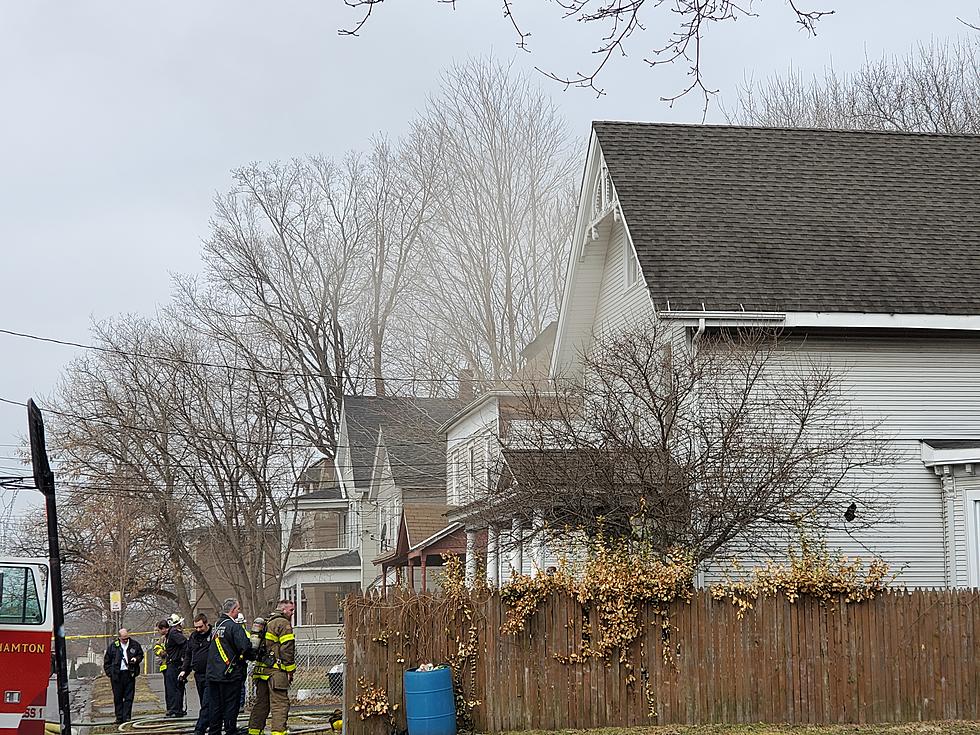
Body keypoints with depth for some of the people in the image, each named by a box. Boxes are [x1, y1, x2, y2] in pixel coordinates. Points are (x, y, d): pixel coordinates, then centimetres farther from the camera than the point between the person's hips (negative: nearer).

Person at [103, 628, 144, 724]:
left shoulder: (134, 644, 4)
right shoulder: (113, 646, 2)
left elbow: (140, 655, 18)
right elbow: (106, 661, 8)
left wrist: (136, 659, -4)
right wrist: (109, 673, 1)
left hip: (130, 674, 1)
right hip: (117, 675, -1)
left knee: (129, 697, 1)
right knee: (118, 698, 3)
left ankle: (127, 717, 6)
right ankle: (119, 718, 10)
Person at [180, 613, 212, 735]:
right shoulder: (193, 637, 12)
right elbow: (188, 655, 21)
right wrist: (184, 670, 11)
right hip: (198, 674, 7)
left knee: (206, 704, -11)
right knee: (204, 703, 11)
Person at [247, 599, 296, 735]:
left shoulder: (267, 623, 21)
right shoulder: (283, 624, -8)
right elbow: (287, 649, -14)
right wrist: (290, 670, -11)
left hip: (261, 668, 9)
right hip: (276, 670, -9)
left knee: (261, 703, 15)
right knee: (280, 704, -8)